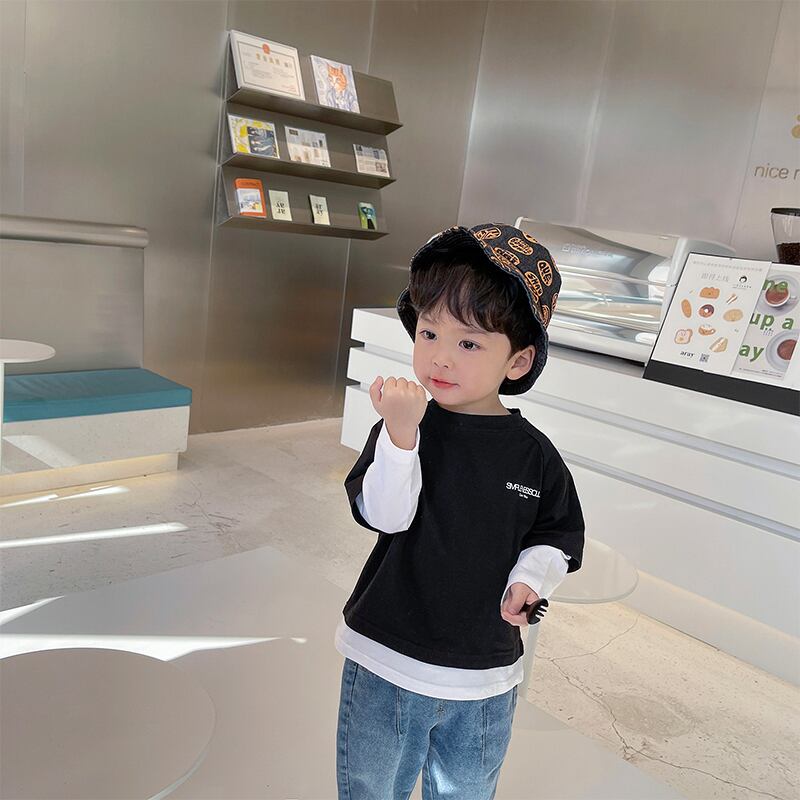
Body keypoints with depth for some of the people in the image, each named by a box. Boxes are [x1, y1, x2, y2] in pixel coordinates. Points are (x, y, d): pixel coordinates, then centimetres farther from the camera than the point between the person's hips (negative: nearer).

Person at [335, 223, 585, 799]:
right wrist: (401, 431, -38)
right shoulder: (403, 425, -12)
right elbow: (383, 515, -25)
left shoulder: (534, 454, -8)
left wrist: (531, 576, -16)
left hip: (485, 677, 1)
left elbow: (560, 534, 3)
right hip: (387, 664, -1)